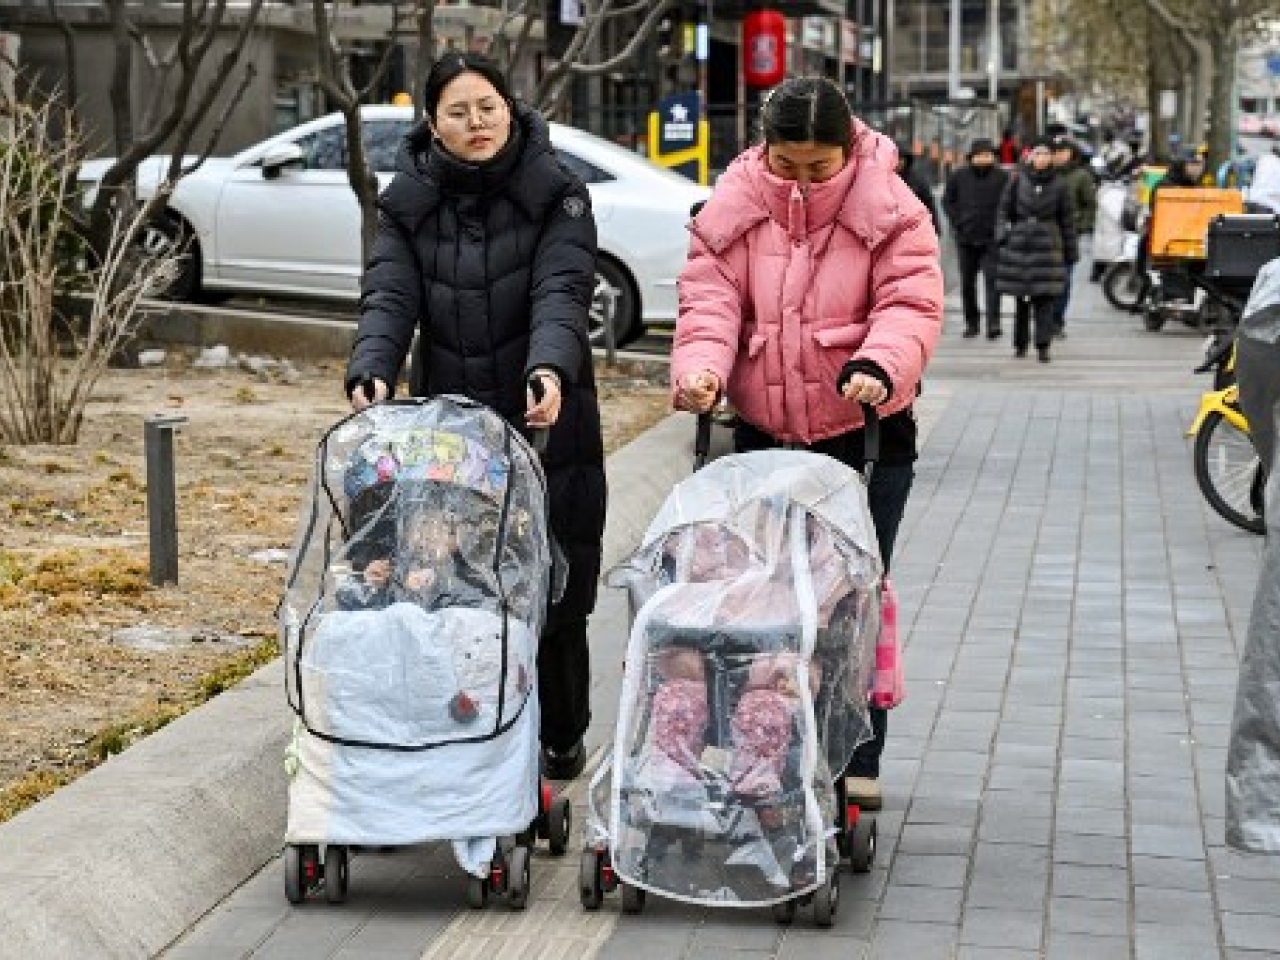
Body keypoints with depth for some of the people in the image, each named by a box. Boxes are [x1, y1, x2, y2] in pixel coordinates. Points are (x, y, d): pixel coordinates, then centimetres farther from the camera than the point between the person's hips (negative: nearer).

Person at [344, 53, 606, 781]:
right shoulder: (410, 203, 5)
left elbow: (562, 291, -18)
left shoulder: (555, 193, -3)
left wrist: (550, 369, -38)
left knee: (554, 590, 5)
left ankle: (562, 739, 24)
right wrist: (372, 372, -28)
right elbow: (390, 297, -7)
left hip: (545, 427, -2)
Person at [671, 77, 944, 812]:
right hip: (764, 430, 3)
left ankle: (859, 759, 13)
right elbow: (709, 295, -5)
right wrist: (700, 365, -24)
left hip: (864, 432, -2)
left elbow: (912, 303, -13)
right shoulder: (733, 207, 1)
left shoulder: (890, 211, -7)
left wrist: (880, 366, -32)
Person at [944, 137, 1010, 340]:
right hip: (966, 238, 3)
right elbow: (947, 200, 11)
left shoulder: (1001, 177, -3)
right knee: (967, 283, 9)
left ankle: (993, 323, -15)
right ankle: (971, 323, 20)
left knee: (992, 279, -12)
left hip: (991, 238, -3)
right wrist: (957, 222, 0)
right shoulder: (959, 176, 2)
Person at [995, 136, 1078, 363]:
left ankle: (1043, 346, -7)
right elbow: (1004, 210, 11)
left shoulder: (1058, 186, 2)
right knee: (1021, 298, 8)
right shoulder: (1018, 181, 3)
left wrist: (1071, 252, 8)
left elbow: (1067, 220, 7)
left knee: (1045, 297, -7)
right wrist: (1003, 234, -3)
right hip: (1019, 243, 1)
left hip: (1047, 245, -1)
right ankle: (1020, 343, 19)